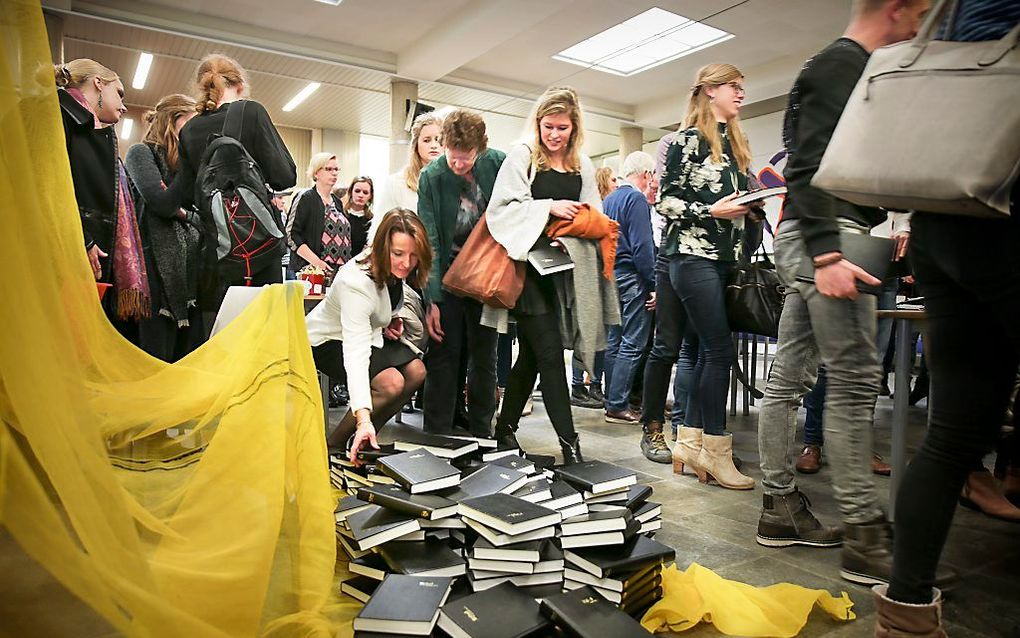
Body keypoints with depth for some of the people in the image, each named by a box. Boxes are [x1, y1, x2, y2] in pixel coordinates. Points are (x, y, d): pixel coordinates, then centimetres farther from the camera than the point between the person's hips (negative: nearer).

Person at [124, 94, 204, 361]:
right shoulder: (141, 153, 3)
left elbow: (203, 220, 18)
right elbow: (163, 203, -13)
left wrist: (185, 214, -3)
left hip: (190, 266, 7)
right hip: (158, 266, -7)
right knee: (157, 362, -8)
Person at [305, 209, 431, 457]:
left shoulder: (396, 270, -14)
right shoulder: (356, 281, -37)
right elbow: (355, 351, -45)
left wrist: (392, 320, -7)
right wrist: (363, 418, -53)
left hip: (370, 331, 8)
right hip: (327, 340, -8)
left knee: (416, 371, -11)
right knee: (392, 383, -27)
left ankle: (365, 438, 2)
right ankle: (334, 444, -8)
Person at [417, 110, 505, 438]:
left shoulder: (499, 164, -9)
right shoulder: (431, 176, -12)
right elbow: (429, 240, -14)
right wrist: (431, 299, -19)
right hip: (447, 272, -1)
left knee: (484, 355, 6)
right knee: (444, 353, -2)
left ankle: (482, 433, 17)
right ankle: (437, 435, 8)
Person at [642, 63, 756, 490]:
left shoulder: (735, 144, 21)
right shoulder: (687, 139, -2)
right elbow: (665, 201, -8)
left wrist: (749, 205, 6)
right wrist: (711, 211, -16)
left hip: (722, 258, 8)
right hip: (690, 254, -8)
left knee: (702, 350, 5)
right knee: (720, 350, -10)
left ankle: (690, 442, 11)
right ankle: (716, 450, -2)